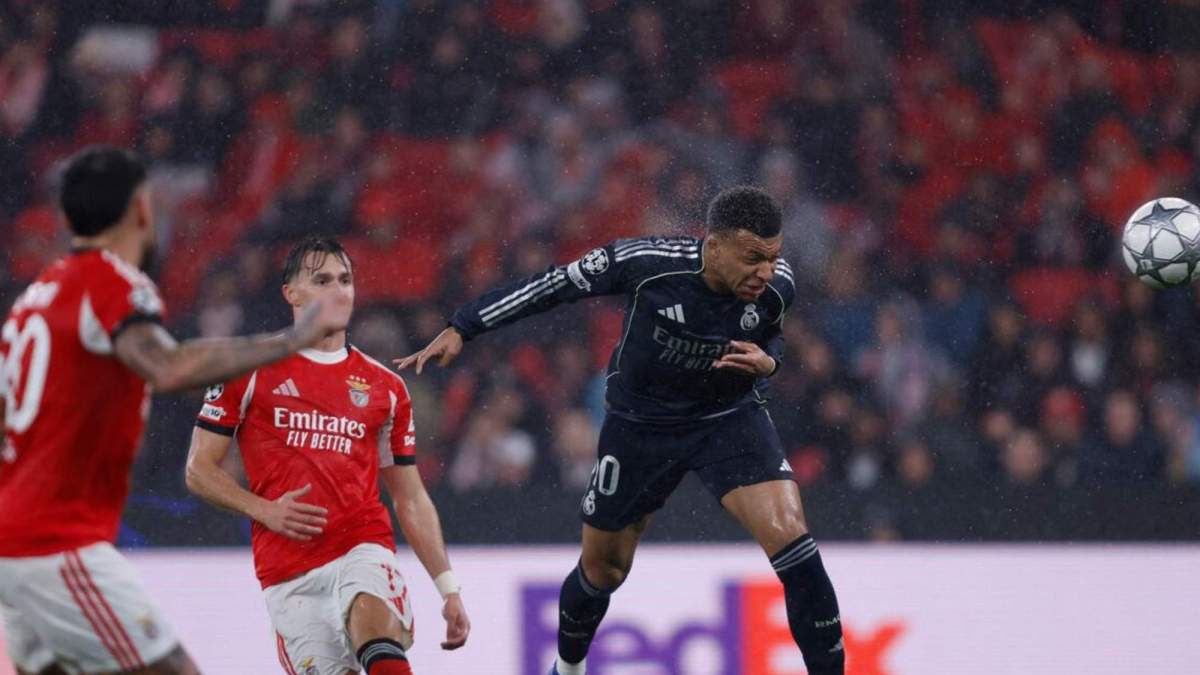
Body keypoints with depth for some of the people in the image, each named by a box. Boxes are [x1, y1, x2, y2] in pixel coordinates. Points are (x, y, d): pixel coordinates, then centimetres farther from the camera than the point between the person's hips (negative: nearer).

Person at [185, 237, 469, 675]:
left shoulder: (385, 387, 14)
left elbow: (411, 500, 18)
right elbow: (199, 470, 7)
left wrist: (449, 590, 13)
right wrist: (263, 510, -10)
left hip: (363, 547, 0)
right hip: (288, 571, 0)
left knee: (371, 613, -32)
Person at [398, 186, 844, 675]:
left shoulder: (776, 285, -20)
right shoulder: (646, 262, -29)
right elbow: (554, 286, -14)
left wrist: (766, 362, -21)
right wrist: (461, 329, -12)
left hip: (730, 415, 1)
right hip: (641, 422, -1)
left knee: (790, 537, -22)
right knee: (602, 569, 14)